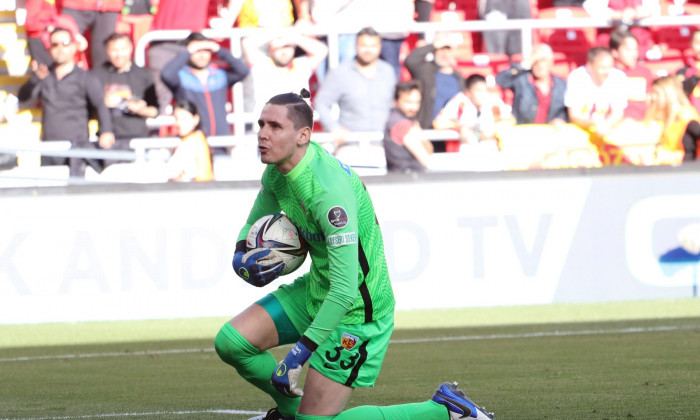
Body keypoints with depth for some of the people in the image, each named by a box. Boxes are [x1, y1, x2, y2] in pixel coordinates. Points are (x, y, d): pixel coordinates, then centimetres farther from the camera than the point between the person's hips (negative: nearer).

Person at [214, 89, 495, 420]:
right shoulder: (277, 171, -4)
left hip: (355, 309, -9)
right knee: (231, 342, 0)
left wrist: (301, 351, -32)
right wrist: (243, 253, -9)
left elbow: (345, 291, -34)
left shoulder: (330, 190, -32)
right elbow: (254, 224, 17)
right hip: (314, 291, 9)